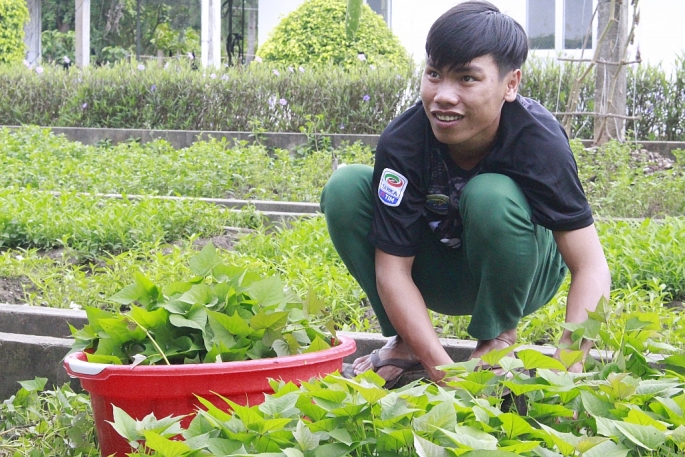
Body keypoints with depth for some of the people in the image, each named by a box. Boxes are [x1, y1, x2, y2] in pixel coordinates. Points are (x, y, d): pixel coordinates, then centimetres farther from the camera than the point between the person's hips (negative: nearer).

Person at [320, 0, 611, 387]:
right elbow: (392, 270, -24)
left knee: (491, 196, -34)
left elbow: (591, 269, -31)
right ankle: (405, 341, -6)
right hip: (437, 278, 2)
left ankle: (499, 339, -9)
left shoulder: (539, 140, -29)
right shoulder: (402, 142, -26)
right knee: (345, 188, -21)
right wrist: (443, 371, -35)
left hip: (522, 273, -2)